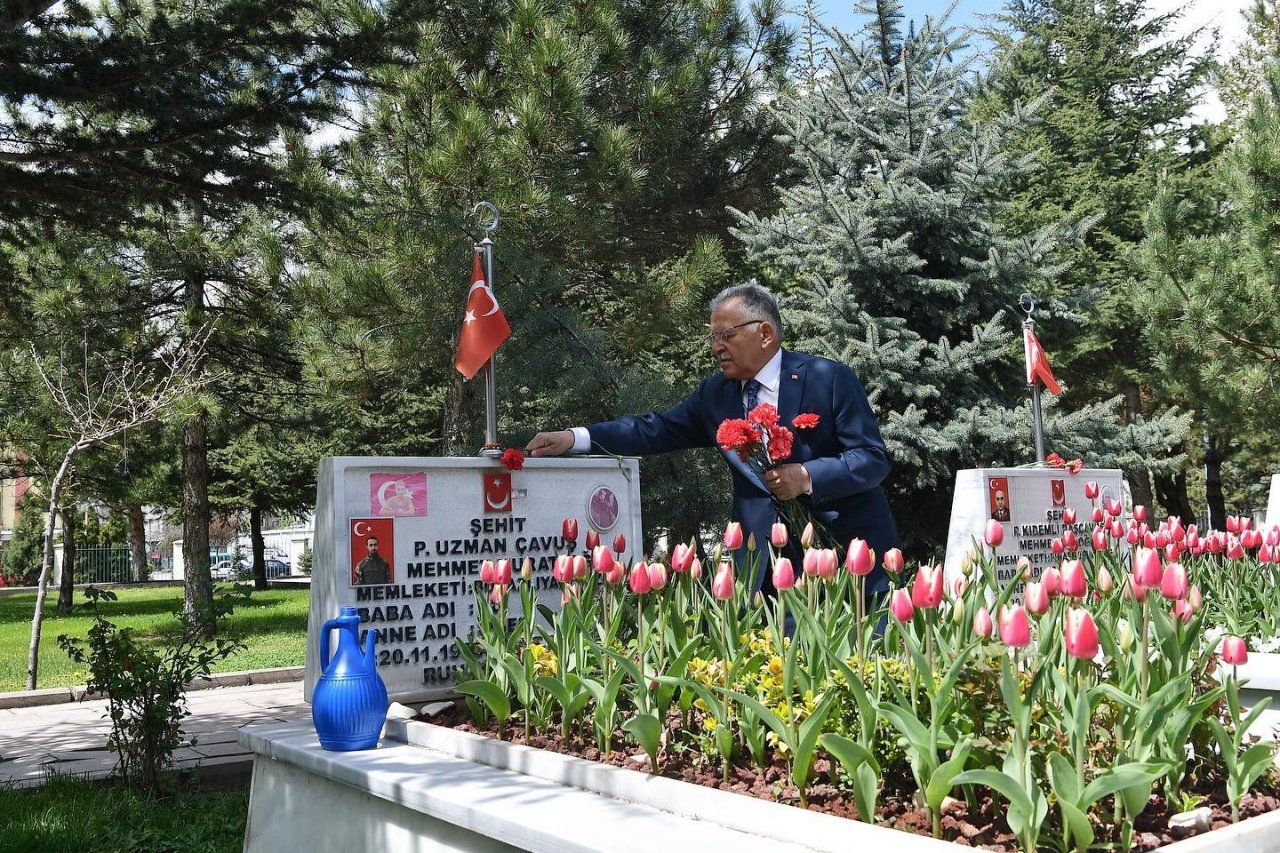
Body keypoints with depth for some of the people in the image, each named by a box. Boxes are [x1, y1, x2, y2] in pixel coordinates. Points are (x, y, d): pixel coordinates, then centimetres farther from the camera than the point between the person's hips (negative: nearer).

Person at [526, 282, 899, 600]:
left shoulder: (830, 378, -10)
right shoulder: (716, 393, 4)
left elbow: (874, 458, -12)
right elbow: (656, 429, 3)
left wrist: (807, 477, -27)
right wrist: (574, 438, -8)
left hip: (850, 549, -3)